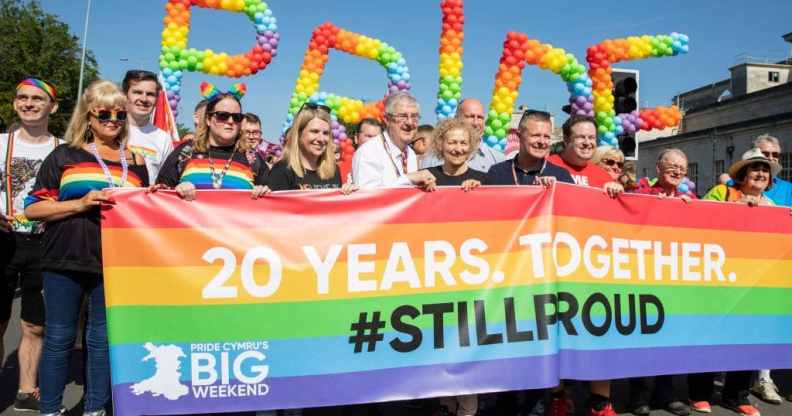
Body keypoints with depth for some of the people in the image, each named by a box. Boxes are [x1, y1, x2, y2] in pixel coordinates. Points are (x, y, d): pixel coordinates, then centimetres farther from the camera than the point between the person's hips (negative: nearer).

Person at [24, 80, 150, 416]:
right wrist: (80, 204, -13)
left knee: (104, 338, 8)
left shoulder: (136, 162, 12)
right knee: (59, 337, 6)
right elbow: (32, 209, 1)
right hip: (66, 261, -1)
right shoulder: (64, 155, 5)